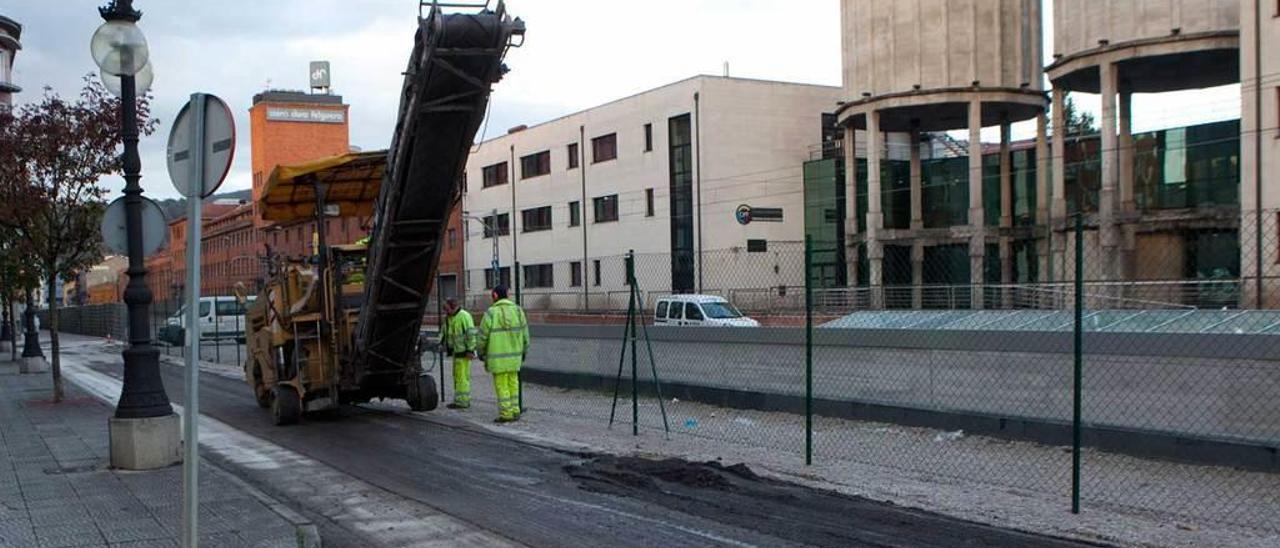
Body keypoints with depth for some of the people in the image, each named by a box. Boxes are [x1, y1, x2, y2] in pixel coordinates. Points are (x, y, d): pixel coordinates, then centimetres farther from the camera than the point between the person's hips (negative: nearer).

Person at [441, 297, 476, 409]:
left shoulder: (464, 316, -15)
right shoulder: (450, 317, 14)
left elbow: (471, 333, -19)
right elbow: (444, 332, 22)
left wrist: (470, 349, -21)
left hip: (464, 352, -10)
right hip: (456, 351, 10)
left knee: (462, 376, -8)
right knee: (457, 376, 13)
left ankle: (462, 401, -5)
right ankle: (463, 400, 20)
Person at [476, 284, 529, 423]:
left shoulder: (491, 313, -12)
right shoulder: (517, 310, 1)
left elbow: (483, 336, -7)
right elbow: (524, 333, 6)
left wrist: (480, 352, 9)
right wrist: (524, 351, 17)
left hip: (497, 357, -4)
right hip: (514, 355, 4)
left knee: (501, 385, 1)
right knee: (513, 383, 13)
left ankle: (506, 414, 1)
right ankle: (515, 412, 14)